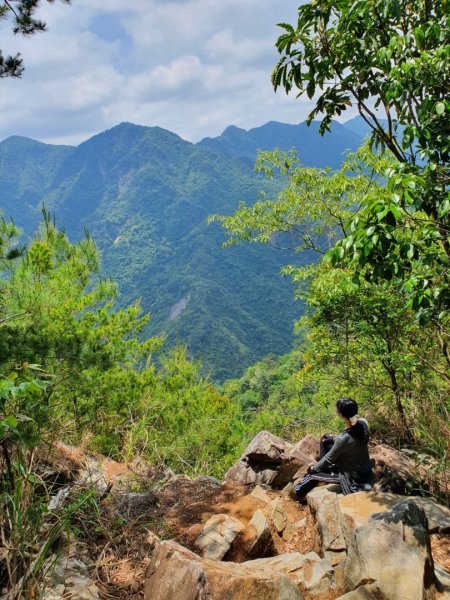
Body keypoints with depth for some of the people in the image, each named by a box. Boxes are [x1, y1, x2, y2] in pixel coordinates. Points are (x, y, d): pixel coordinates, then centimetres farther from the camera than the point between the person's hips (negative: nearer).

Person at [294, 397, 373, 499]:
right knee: (325, 441, 13)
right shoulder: (363, 422, -18)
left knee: (312, 473, 12)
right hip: (365, 469, 7)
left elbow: (329, 458, -17)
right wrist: (333, 439, 9)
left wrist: (314, 468, 1)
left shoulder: (344, 439, -35)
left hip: (352, 476, -7)